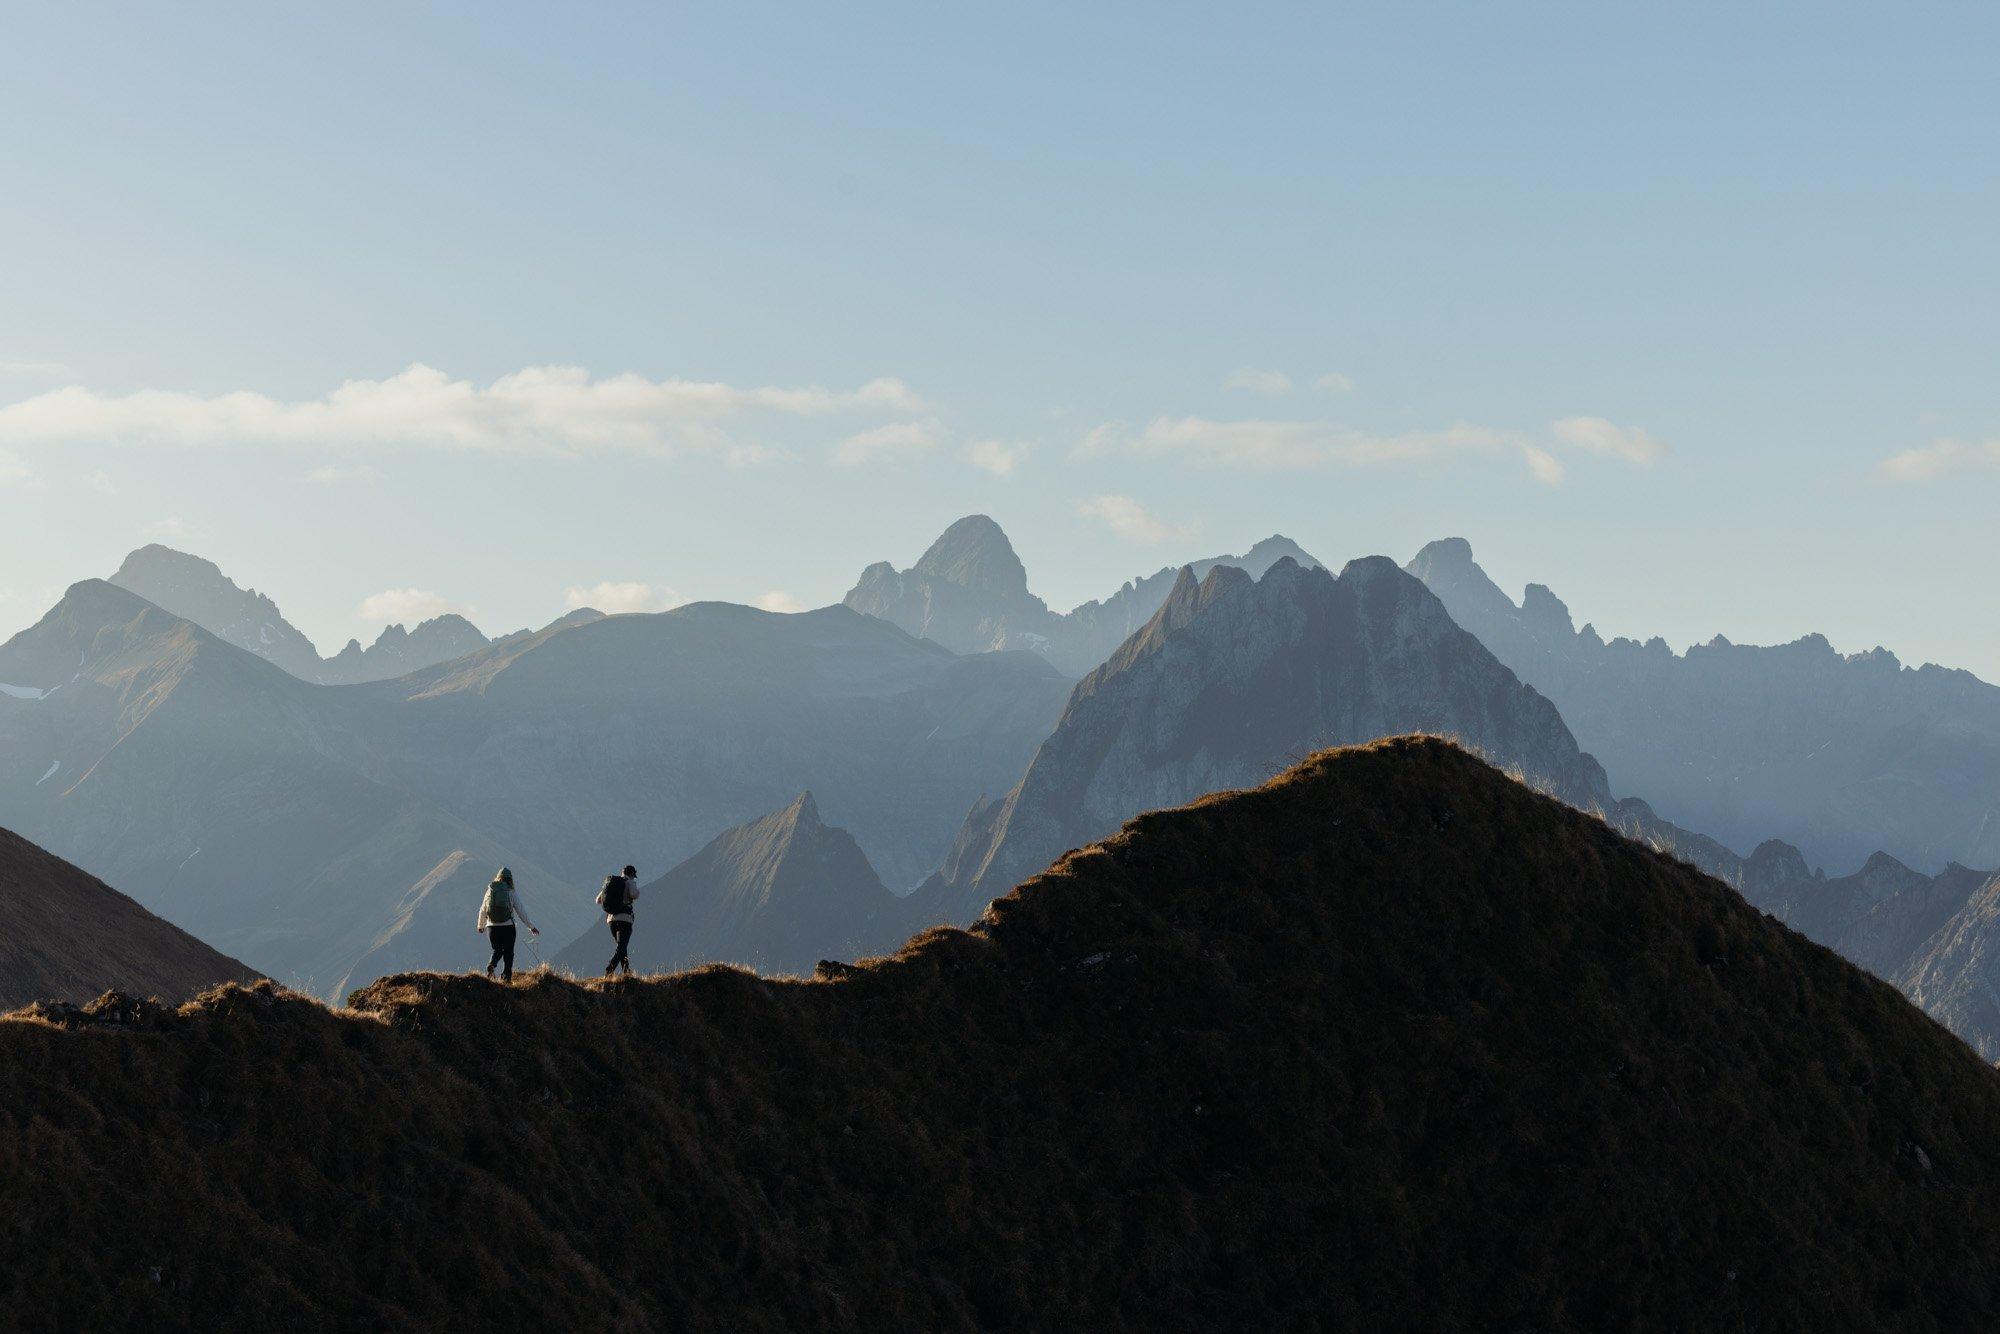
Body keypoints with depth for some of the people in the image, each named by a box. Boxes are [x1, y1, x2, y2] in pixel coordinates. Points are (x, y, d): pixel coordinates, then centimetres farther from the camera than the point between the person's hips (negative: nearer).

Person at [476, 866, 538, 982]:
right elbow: (521, 911, -3)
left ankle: (491, 965, -9)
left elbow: (483, 910, 13)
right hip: (508, 926, -2)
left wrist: (481, 925, 30)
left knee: (497, 950, 18)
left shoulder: (490, 891, 4)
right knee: (508, 952, 10)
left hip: (492, 927, 2)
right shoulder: (512, 892, -4)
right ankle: (506, 977, 4)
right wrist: (531, 927, 6)